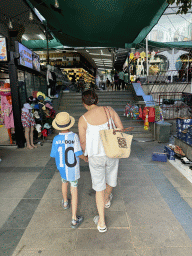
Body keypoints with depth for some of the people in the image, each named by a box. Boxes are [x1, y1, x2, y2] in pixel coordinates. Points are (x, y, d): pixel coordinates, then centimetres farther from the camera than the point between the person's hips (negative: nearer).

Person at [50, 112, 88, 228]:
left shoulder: (56, 139, -14)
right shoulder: (74, 136, -20)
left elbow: (54, 154, -6)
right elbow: (78, 153, -19)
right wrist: (85, 158, 1)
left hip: (62, 167, 3)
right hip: (73, 169, -2)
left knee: (64, 182, 31)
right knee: (74, 190, 8)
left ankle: (65, 202, 55)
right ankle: (74, 219, 11)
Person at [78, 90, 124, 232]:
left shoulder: (83, 119, -13)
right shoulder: (109, 111, -7)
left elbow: (83, 142, -5)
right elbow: (121, 129, -2)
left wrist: (86, 153, 16)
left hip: (96, 156, -2)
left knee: (99, 186, 15)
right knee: (111, 178, 29)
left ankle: (102, 222, 24)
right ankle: (107, 200, 58)